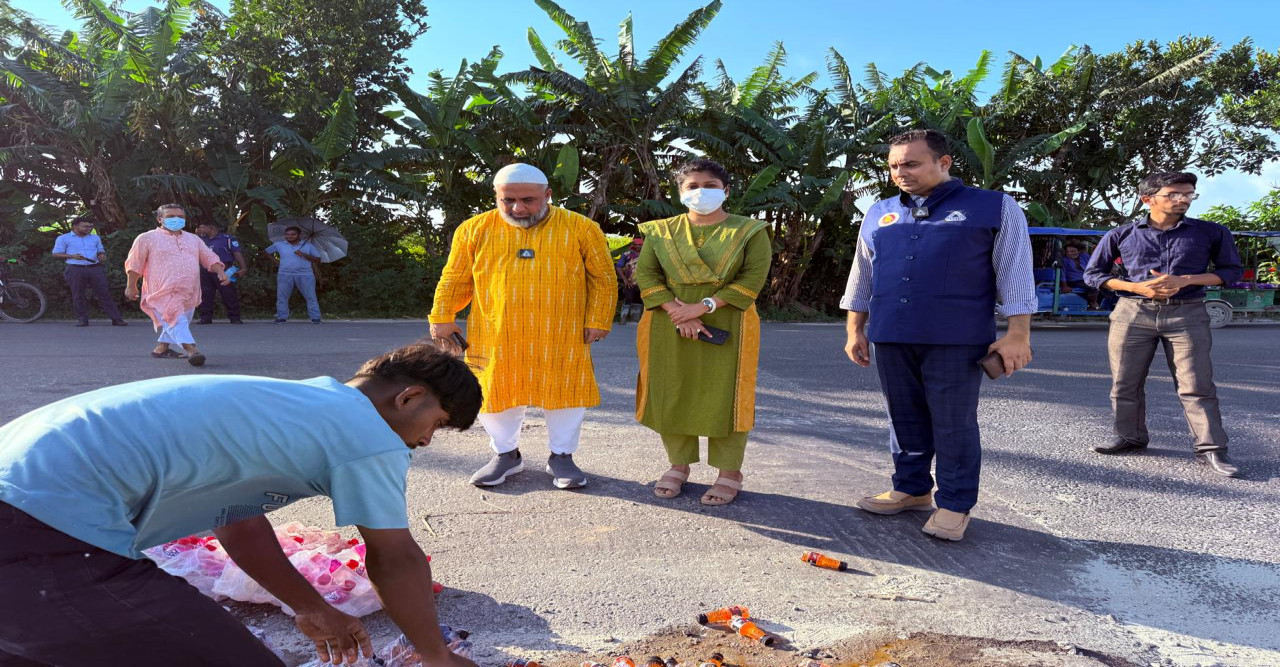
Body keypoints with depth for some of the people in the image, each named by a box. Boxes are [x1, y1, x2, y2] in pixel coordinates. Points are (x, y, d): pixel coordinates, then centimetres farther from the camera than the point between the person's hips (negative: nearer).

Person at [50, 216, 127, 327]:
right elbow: (56, 254, 3)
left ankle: (116, 318, -8)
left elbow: (100, 250, 27)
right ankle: (82, 319, 9)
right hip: (75, 269, -2)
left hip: (95, 269, 2)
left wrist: (102, 255, 2)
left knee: (104, 293, -4)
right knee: (78, 295, 0)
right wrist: (72, 256, -13)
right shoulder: (63, 238, 6)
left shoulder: (95, 238, 18)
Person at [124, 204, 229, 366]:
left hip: (189, 292, 6)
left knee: (181, 321, 13)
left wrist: (220, 272, -4)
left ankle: (161, 348, 27)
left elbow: (210, 258, 15)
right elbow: (135, 264, 4)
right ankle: (192, 351, -30)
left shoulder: (193, 239, 17)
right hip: (164, 292, -6)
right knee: (176, 319, -19)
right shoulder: (147, 238, 3)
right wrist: (131, 286, 3)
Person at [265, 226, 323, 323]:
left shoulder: (308, 246, 6)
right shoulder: (279, 245, 10)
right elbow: (265, 252, 23)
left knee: (311, 297, -4)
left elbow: (318, 260, 2)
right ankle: (281, 317, 10)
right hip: (285, 275, 2)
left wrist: (304, 255, -11)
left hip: (305, 275, -1)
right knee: (282, 297, 1)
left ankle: (315, 317, 0)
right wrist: (274, 260, 9)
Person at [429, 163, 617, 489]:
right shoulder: (474, 230, 3)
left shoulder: (580, 228, -1)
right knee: (497, 394, 11)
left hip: (561, 338, -1)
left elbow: (603, 279, 3)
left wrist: (597, 321, -2)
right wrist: (442, 318, 5)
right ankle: (506, 454, 32)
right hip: (495, 337, 1)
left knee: (565, 394, 8)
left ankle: (561, 456, 27)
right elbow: (455, 279, 10)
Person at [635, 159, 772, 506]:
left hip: (726, 329, -2)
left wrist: (704, 306, -17)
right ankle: (678, 464, 21)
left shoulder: (750, 231, 2)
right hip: (669, 328, 2)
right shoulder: (660, 231, 8)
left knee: (724, 397, 0)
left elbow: (754, 277, -8)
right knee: (671, 395, 6)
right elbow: (646, 274, 0)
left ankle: (729, 472, 11)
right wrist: (677, 312, -15)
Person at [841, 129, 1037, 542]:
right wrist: (855, 330, 14)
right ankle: (912, 489, 26)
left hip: (955, 340, -4)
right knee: (905, 419, 12)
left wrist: (1017, 334, -8)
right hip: (891, 338, 4)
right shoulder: (879, 214, 13)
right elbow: (862, 276, 17)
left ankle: (954, 504, 13)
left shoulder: (995, 208, 2)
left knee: (954, 424, 1)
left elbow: (1014, 273, -2)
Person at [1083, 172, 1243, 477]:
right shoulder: (1121, 235, 4)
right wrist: (1138, 287, -8)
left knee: (1196, 385, -4)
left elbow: (1232, 270, 8)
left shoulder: (1212, 232, 6)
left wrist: (1184, 280, -10)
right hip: (1133, 313, 1)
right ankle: (1131, 438, 19)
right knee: (1125, 383, 5)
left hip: (1186, 315, -1)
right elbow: (1093, 273, 7)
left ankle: (1210, 449, 1)